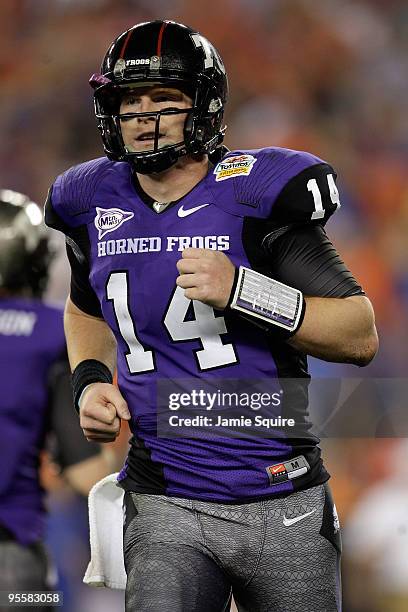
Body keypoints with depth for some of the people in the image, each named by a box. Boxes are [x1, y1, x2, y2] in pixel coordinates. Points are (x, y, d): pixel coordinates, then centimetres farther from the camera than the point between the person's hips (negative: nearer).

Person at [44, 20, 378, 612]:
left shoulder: (254, 196, -9)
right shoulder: (97, 206, 6)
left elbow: (362, 336, -11)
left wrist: (241, 291, -23)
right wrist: (90, 380, 8)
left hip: (285, 510, -2)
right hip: (166, 512, 2)